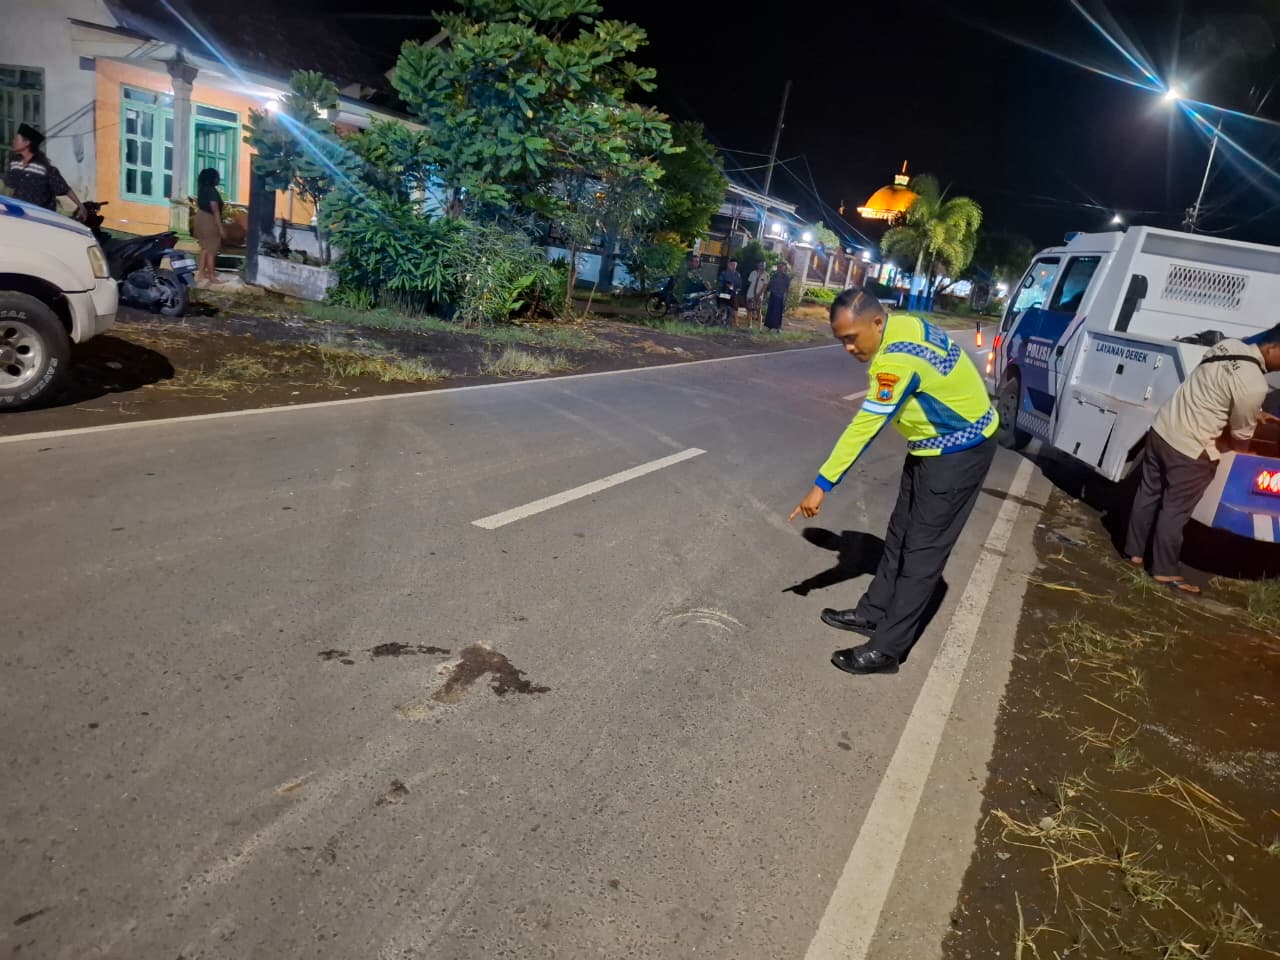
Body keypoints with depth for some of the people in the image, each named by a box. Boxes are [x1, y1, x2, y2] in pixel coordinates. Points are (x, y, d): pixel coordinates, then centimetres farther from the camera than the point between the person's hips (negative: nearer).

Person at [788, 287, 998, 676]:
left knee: (922, 550, -6)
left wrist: (822, 486, -26)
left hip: (960, 450, -10)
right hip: (935, 443, 10)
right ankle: (873, 613, 29)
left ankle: (886, 649, -1)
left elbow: (864, 427, -30)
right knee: (900, 535, 16)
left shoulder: (898, 358, -31)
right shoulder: (899, 329, -2)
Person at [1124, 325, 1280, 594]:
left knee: (1148, 496, 18)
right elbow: (1240, 439, -8)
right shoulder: (1254, 386, -23)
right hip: (1190, 451, -8)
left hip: (1161, 430, 8)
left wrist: (1253, 415, 19)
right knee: (1175, 511, 6)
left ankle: (1135, 551, 33)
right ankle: (1165, 571, 20)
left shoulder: (1229, 345, 0)